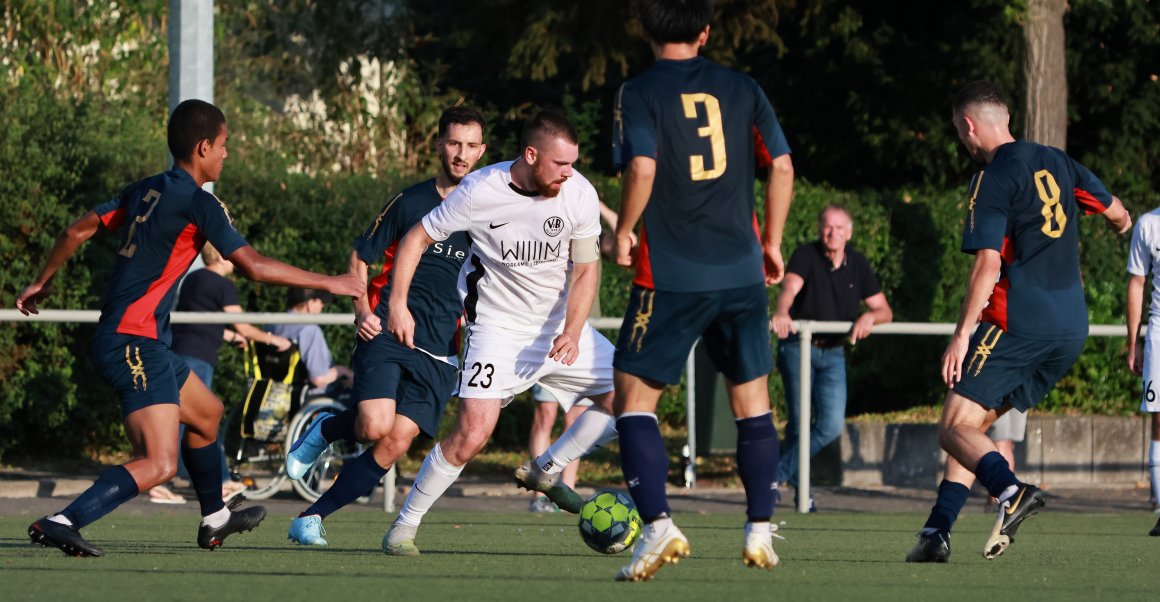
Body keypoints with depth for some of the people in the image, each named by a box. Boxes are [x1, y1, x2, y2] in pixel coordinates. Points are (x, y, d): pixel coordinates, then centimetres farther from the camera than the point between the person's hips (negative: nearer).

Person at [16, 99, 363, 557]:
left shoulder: (145, 190, 12)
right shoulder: (197, 202, -13)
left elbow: (77, 231, 16)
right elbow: (255, 267, -15)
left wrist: (43, 281, 31)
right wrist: (328, 283, -5)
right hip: (134, 343, -10)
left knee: (207, 413, 29)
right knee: (158, 464, -18)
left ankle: (215, 518, 46)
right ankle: (61, 523, -28)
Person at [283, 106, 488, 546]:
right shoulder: (411, 202, 5)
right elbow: (360, 257, 11)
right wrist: (362, 310, -5)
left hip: (440, 354, 2)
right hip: (387, 332, -2)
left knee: (395, 443, -13)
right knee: (375, 426, -24)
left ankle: (312, 519, -2)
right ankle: (325, 431, 11)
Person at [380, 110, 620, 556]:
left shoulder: (579, 194, -11)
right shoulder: (481, 191, -19)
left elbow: (585, 269, -1)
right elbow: (418, 237, -5)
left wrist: (572, 332, -16)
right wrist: (398, 304, -13)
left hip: (559, 325, 5)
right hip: (497, 328, -4)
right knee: (473, 433, -19)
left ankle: (546, 470, 12)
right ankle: (404, 526, -2)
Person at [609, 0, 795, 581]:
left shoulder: (639, 93, -5)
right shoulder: (742, 89, 7)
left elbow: (642, 168, -19)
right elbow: (782, 166, 7)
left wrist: (623, 231, -3)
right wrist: (772, 243, 18)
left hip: (671, 275, -4)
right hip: (741, 270, 4)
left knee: (634, 398, 3)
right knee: (752, 398, 15)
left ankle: (658, 523, -14)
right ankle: (760, 532, 14)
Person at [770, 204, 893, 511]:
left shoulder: (858, 264, 5)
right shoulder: (806, 255, -8)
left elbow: (885, 311, 6)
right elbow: (790, 287, -28)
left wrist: (870, 316, -19)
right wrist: (782, 313, -51)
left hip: (833, 353, 4)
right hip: (798, 346, -4)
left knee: (831, 426, -8)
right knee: (799, 423, -3)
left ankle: (777, 474, 4)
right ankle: (799, 485, 14)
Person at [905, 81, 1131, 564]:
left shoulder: (993, 180, -8)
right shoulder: (1056, 162, 13)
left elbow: (988, 264, -15)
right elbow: (1117, 213, 24)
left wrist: (963, 334, -14)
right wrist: (1122, 225, 47)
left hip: (1018, 321, -8)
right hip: (1071, 328, 8)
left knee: (956, 428, -9)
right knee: (973, 424, 14)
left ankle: (1011, 491, -35)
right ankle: (936, 533, 5)